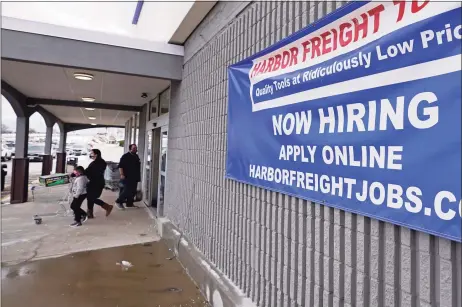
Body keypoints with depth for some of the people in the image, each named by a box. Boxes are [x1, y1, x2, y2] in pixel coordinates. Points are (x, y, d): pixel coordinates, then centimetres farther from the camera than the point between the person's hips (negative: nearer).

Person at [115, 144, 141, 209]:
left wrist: (138, 176, 21)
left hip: (134, 178, 8)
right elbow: (120, 166, -14)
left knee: (133, 191, 10)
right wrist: (122, 174, -23)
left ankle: (130, 203, 20)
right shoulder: (125, 156, -9)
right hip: (127, 178, -8)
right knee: (127, 191, -9)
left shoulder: (136, 156, 14)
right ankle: (119, 201, 7)